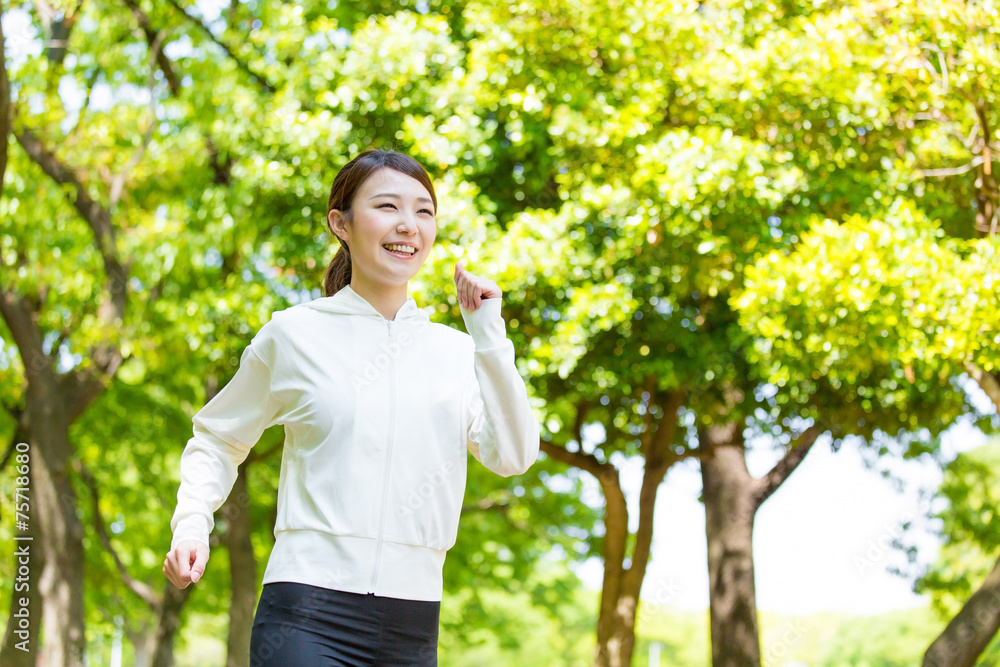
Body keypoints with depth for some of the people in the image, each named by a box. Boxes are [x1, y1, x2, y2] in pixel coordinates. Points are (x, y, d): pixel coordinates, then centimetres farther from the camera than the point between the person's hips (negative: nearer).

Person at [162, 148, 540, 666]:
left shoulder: (455, 352, 9)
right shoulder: (294, 334, 3)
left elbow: (513, 457, -2)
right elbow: (217, 439, 14)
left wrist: (488, 334, -4)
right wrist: (192, 524, -2)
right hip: (309, 613, -3)